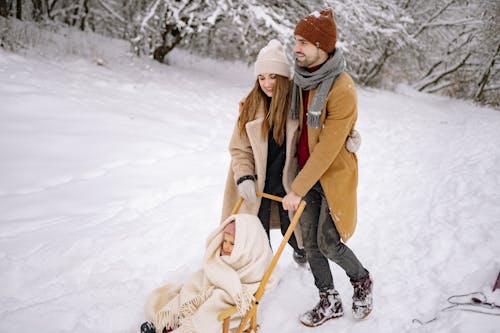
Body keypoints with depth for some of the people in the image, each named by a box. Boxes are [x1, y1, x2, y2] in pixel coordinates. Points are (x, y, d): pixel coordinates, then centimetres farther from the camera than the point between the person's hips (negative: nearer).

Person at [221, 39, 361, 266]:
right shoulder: (250, 106, -6)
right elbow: (239, 148, -2)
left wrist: (349, 136, -22)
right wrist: (244, 178, -15)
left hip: (290, 181, -1)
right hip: (257, 184, 1)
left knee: (292, 230, 15)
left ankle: (301, 251, 50)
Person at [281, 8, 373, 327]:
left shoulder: (342, 89, -23)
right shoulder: (302, 78, 1)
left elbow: (327, 149, -24)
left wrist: (297, 189, -21)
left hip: (334, 175, -7)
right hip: (307, 172, 7)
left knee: (328, 243, -2)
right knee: (311, 243, 10)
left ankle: (362, 281, 29)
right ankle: (330, 301, 28)